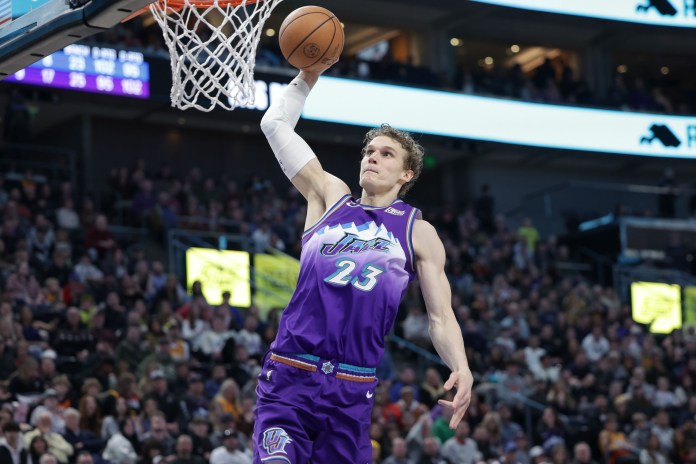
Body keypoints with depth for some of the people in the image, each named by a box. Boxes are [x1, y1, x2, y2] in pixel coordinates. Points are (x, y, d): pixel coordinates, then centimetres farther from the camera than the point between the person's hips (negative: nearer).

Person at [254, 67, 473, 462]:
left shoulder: (419, 233, 11)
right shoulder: (331, 197, 15)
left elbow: (441, 318, 6)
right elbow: (276, 124, 16)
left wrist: (461, 368, -11)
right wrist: (309, 75, 12)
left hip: (353, 390, 0)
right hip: (289, 375, 0)